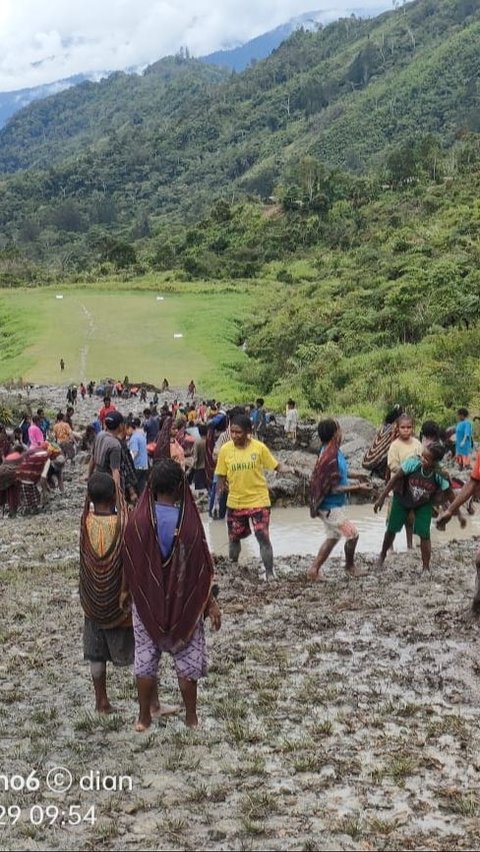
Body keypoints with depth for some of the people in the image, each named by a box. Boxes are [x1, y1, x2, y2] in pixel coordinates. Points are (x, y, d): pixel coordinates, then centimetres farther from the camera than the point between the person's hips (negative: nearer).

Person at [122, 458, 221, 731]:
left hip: (147, 603, 1)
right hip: (185, 604, -1)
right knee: (188, 661, 13)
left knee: (146, 660, 14)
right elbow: (203, 566, -12)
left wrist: (126, 591, 15)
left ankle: (144, 718, 23)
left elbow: (129, 562, -2)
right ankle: (191, 718, 23)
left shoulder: (138, 520, -13)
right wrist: (212, 602, -2)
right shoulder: (189, 521, -18)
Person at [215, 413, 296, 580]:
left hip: (259, 501, -3)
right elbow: (221, 475, 3)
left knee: (263, 537, -7)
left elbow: (276, 465, -4)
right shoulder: (225, 449, -7)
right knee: (234, 537, 17)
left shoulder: (259, 447, -11)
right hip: (235, 502, 3)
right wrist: (220, 488, -7)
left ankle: (269, 572, 3)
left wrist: (287, 469, -23)